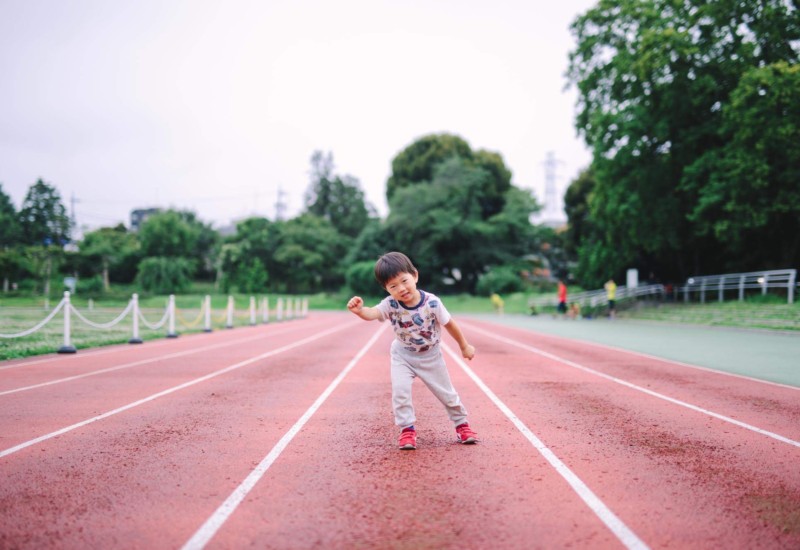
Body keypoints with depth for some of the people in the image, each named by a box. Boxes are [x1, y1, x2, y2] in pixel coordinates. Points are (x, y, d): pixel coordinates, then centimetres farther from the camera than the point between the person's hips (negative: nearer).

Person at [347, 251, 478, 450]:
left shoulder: (432, 303, -28)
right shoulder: (391, 305, -27)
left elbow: (449, 324, -12)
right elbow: (372, 314, -46)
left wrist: (464, 346, 1)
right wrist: (359, 310, -70)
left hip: (431, 356, 0)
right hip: (403, 355, 0)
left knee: (446, 392, 11)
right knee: (400, 389, -19)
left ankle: (461, 423, 35)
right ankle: (407, 429, -2)